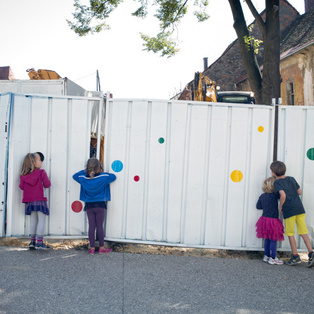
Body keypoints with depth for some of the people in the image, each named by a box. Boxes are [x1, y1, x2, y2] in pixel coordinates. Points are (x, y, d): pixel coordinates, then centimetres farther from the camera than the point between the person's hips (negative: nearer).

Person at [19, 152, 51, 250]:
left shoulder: (24, 175, 7)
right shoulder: (41, 173, -7)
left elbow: (22, 186, 6)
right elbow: (47, 184, -9)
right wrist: (47, 179, 11)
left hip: (29, 201, 6)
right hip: (40, 200, -6)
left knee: (33, 220, 13)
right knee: (41, 220, -3)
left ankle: (32, 242, 12)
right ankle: (39, 242, -8)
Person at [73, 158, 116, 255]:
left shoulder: (84, 178, -3)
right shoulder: (103, 178, -10)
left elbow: (75, 176, 16)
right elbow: (113, 177, 4)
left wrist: (85, 171, 13)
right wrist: (103, 172, 10)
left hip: (89, 206, 2)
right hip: (100, 205, -2)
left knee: (91, 226, 6)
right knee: (100, 227, 4)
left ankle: (92, 248, 10)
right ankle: (101, 248, 12)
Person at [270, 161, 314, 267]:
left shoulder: (278, 182, -6)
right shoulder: (291, 179, 12)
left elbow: (283, 195, -20)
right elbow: (300, 192, 16)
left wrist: (281, 206, -6)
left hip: (289, 210, -6)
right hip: (300, 208, 6)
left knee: (290, 234, 7)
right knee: (303, 232, 8)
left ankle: (295, 257, 12)